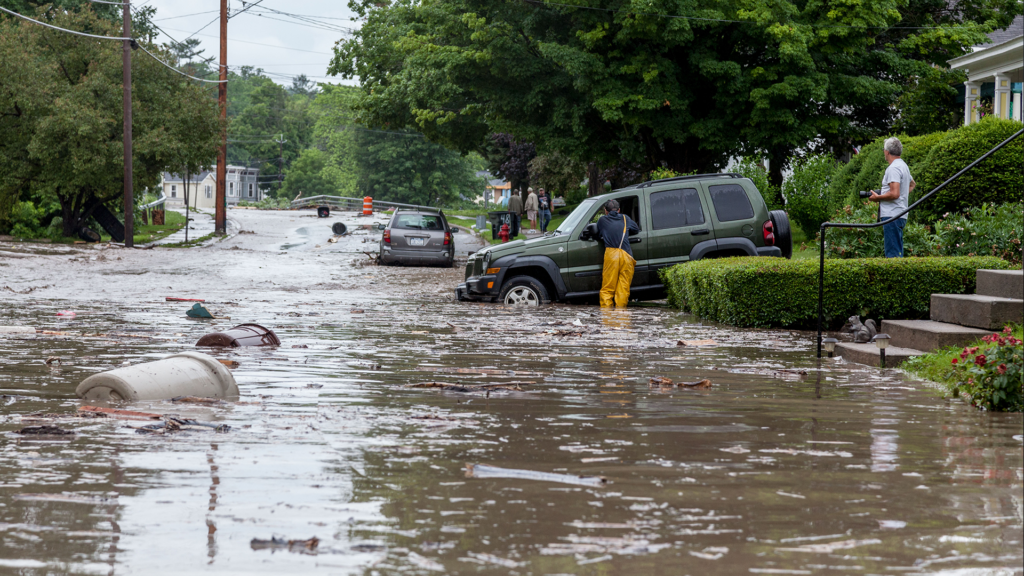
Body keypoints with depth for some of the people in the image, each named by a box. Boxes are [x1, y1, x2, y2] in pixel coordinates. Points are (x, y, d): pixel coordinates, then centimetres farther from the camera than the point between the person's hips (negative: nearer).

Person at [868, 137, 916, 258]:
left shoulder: (893, 168, -14)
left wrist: (877, 197, -9)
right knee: (897, 252, 12)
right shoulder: (904, 166, 19)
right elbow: (913, 184, 38)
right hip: (901, 215, 10)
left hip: (892, 216, -10)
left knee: (892, 253, -12)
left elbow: (894, 194, -22)